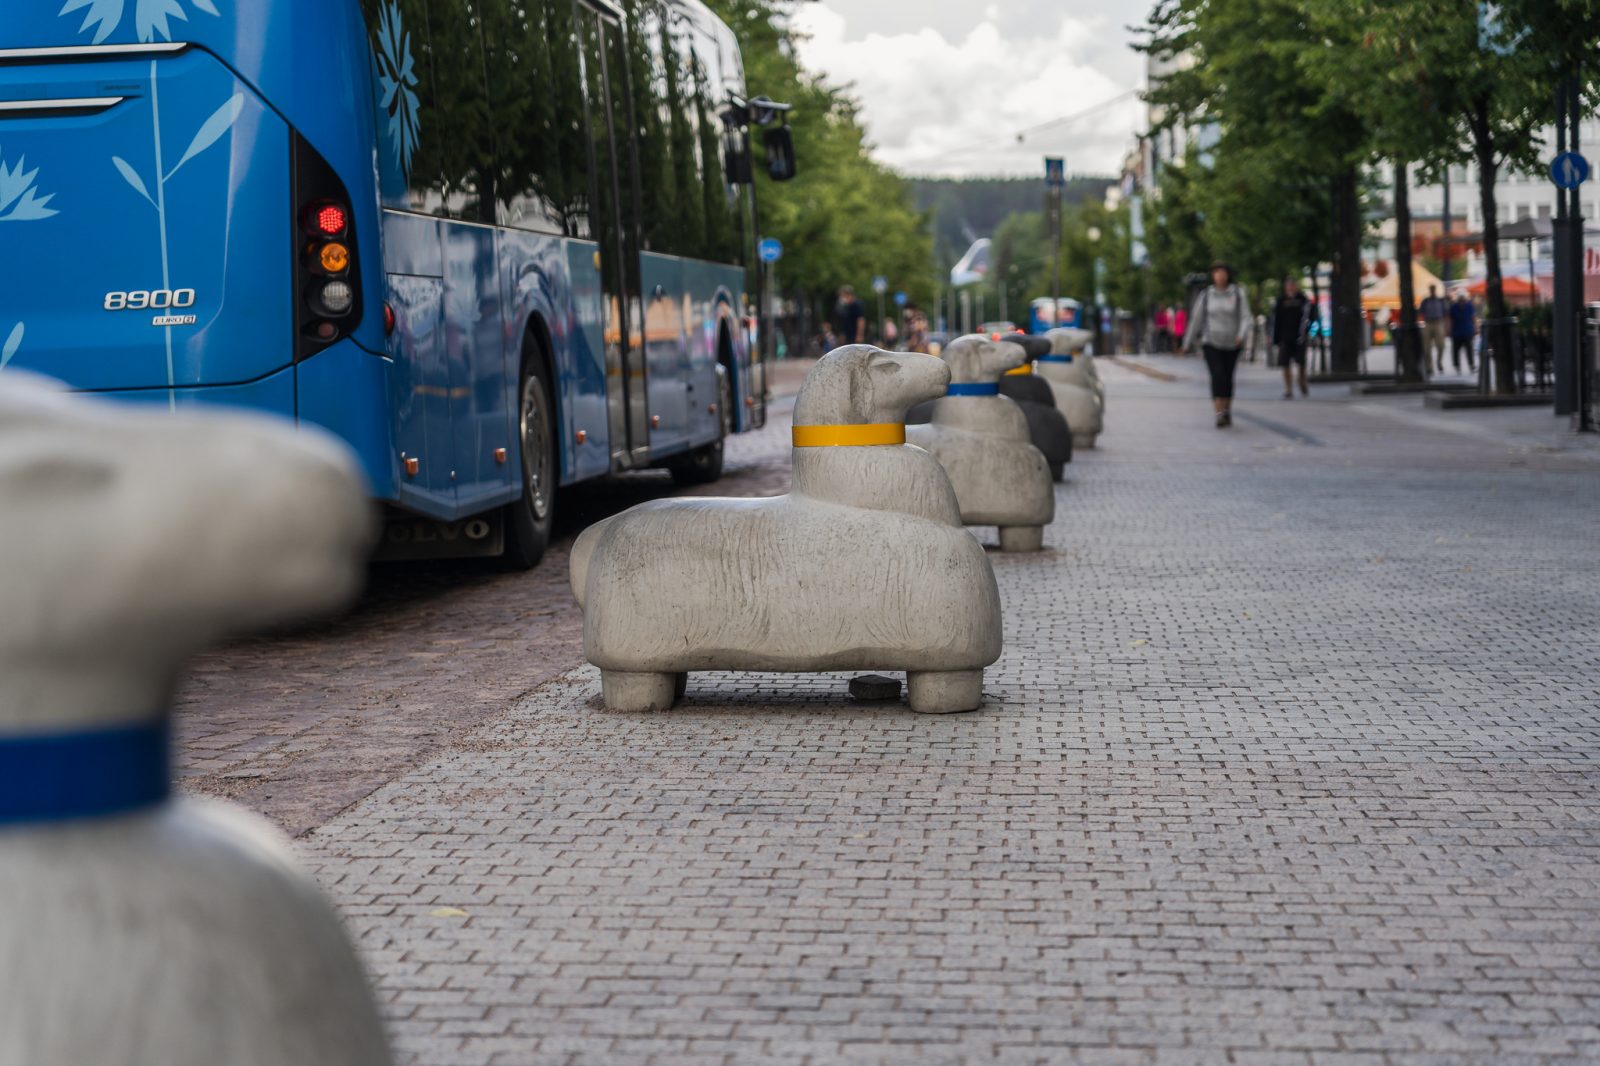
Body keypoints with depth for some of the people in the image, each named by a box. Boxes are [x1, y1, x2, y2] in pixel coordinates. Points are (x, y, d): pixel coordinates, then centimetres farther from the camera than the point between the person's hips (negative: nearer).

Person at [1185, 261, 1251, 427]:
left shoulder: (1238, 294, -3)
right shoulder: (1205, 295, 0)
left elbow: (1245, 318, -8)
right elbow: (1196, 319, 6)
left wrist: (1241, 335, -27)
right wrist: (1188, 343, 10)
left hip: (1231, 344, 1)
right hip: (1211, 343, -1)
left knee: (1227, 378, 10)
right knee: (1217, 376, -17)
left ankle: (1227, 411, 30)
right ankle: (1220, 415, -24)